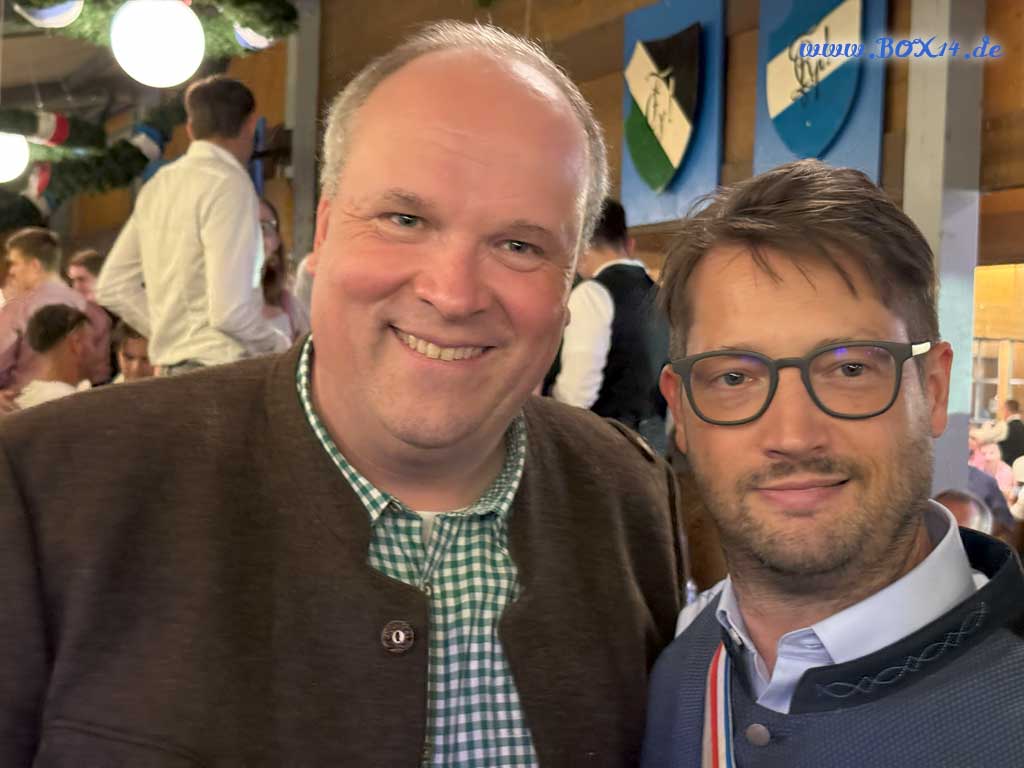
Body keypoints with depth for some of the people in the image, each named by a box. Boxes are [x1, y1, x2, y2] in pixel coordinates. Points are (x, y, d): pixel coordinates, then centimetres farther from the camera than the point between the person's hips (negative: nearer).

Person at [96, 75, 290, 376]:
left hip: (173, 366, 8)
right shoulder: (229, 184, -11)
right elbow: (230, 310, -19)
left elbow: (113, 288, 16)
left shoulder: (158, 185, 12)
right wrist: (281, 346, -2)